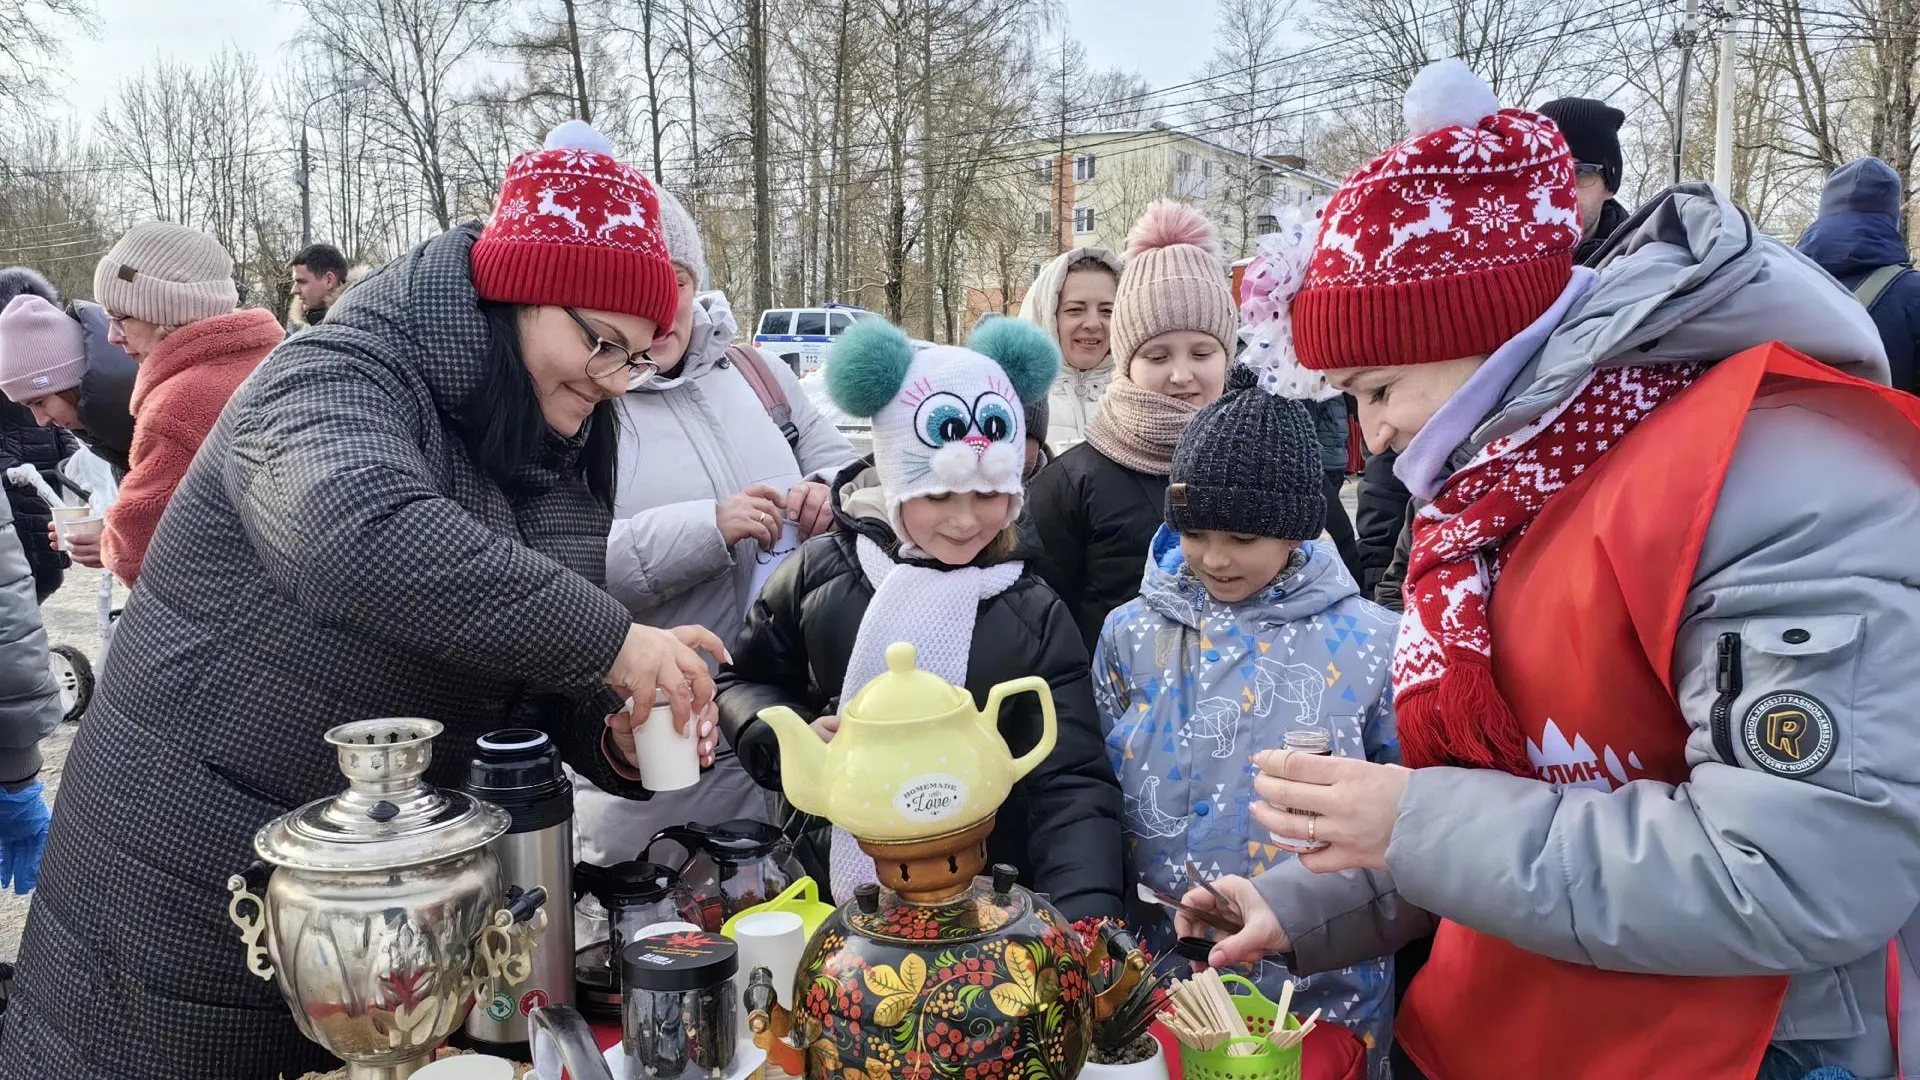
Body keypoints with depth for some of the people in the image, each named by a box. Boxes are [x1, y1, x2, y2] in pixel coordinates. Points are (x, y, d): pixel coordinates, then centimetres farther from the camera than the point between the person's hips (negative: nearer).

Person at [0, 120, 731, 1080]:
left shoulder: (554, 466, 4)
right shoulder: (339, 382, -19)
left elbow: (538, 676, 7)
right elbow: (355, 534, -42)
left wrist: (615, 739, -14)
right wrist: (607, 638, -40)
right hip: (193, 884, -6)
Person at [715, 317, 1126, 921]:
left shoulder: (1037, 619, -4)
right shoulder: (820, 572, -3)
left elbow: (1072, 786, -9)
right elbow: (742, 682, 11)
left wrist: (1085, 925, -24)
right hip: (829, 892, 0)